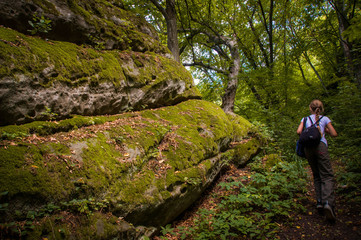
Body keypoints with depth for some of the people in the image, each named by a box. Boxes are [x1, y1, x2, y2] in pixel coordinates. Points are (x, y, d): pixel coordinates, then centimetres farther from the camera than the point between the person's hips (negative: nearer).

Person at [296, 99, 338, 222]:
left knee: (316, 176, 13)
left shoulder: (305, 119, 17)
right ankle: (328, 203, -25)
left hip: (308, 148, 2)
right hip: (320, 146, -2)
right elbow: (334, 134, 12)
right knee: (327, 176, -6)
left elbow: (299, 131, 3)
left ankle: (320, 201, 3)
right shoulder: (325, 119, 14)